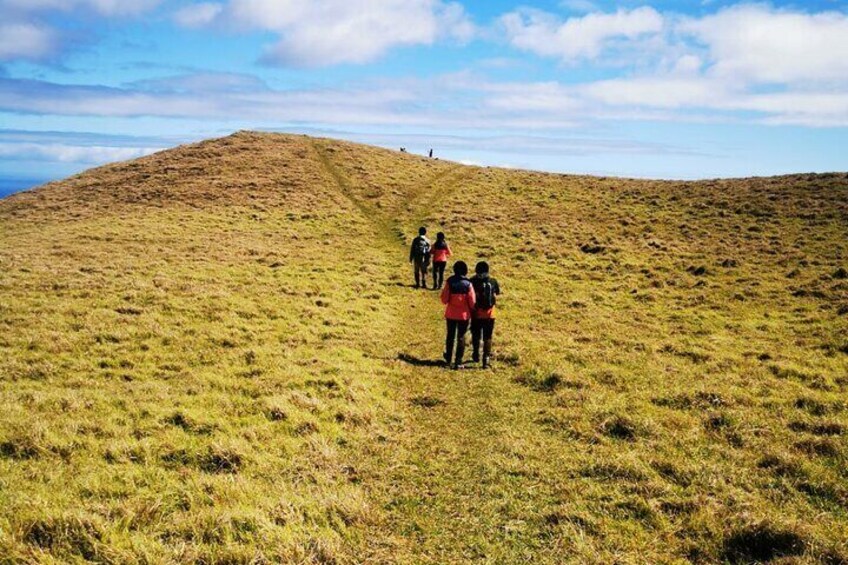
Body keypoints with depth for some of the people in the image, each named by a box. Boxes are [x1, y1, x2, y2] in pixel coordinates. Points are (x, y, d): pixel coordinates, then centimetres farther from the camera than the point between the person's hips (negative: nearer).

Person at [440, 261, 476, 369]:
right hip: (464, 315, -1)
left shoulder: (449, 282, -11)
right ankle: (458, 361, 6)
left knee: (450, 336, 19)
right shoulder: (468, 284, -13)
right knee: (461, 337, 7)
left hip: (451, 314, 1)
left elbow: (444, 300, -8)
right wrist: (472, 311, 11)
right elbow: (472, 302, -9)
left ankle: (448, 358, 34)